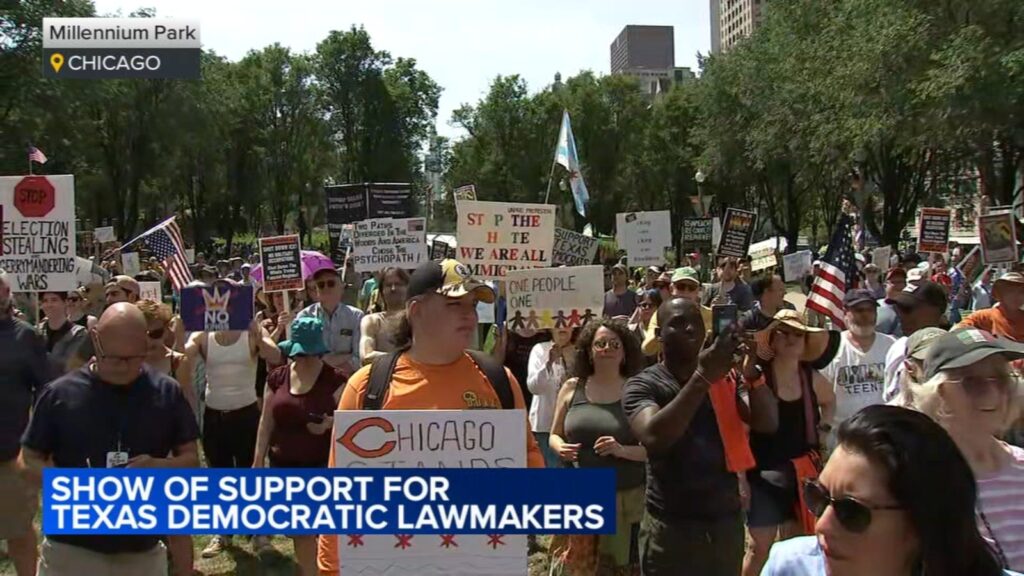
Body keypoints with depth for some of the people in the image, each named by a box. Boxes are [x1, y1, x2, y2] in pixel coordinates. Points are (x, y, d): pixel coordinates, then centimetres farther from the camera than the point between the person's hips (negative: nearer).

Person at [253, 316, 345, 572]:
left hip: (322, 465, -4)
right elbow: (266, 422, 8)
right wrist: (258, 461, 6)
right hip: (283, 466, 4)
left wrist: (329, 423, -25)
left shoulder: (334, 379, -7)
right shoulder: (277, 378, 4)